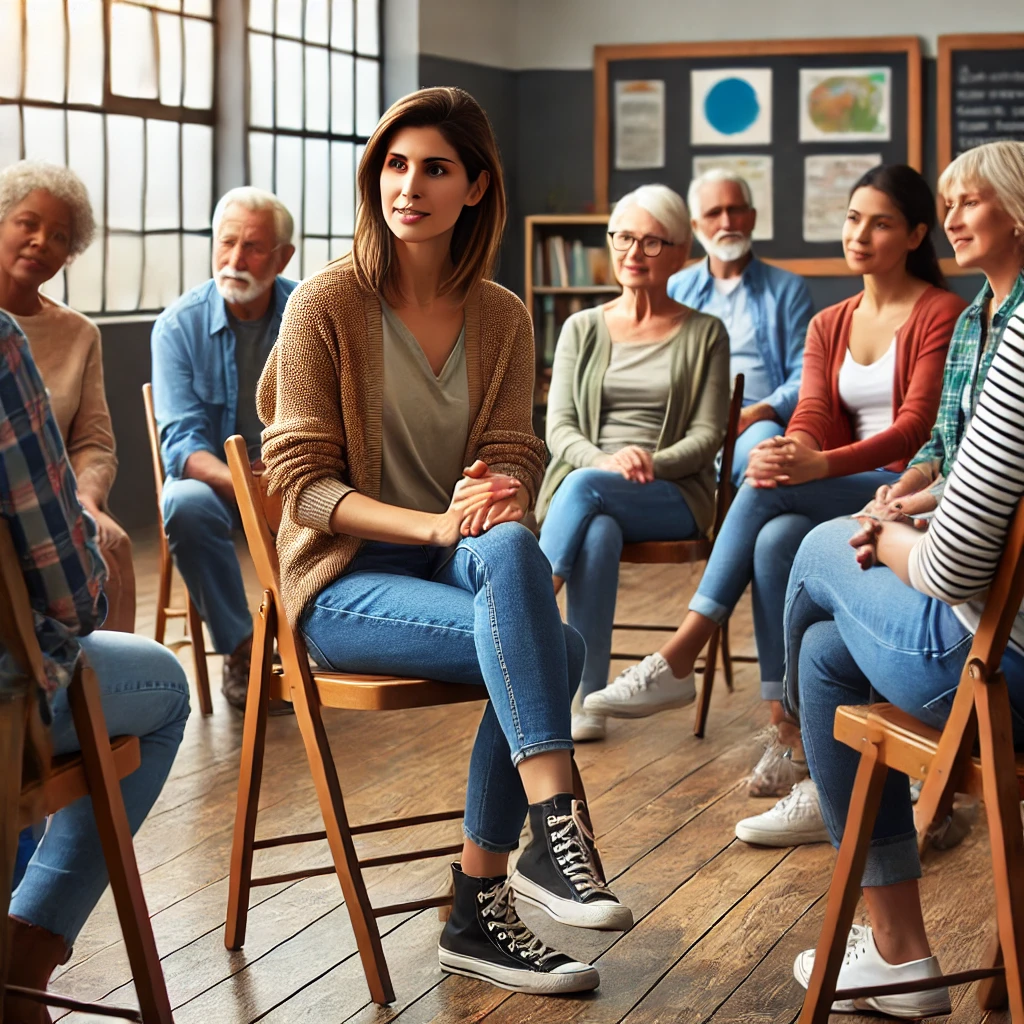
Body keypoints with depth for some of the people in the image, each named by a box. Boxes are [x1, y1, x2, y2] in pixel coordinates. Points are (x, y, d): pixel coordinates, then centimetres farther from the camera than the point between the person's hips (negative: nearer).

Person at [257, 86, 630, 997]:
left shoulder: (502, 318, 8)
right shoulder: (328, 305, -6)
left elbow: (517, 455, 6)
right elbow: (301, 480, -9)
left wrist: (497, 495, -21)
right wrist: (433, 524, -24)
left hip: (457, 551, 5)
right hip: (342, 579, -4)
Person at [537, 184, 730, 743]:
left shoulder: (703, 334, 9)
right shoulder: (582, 329, 15)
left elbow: (706, 436, 2)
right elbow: (558, 429, 6)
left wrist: (651, 462, -19)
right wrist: (605, 460, -17)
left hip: (673, 495, -1)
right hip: (584, 479, 1)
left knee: (584, 488, -35)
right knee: (598, 534, -37)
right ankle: (587, 698, -36)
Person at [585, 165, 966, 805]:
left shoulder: (942, 315, -4)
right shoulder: (828, 327, 17)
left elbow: (917, 425, -15)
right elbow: (813, 416, 3)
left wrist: (821, 465, -31)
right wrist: (787, 454, -23)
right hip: (845, 496, 6)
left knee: (767, 490, -28)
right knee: (776, 540, -29)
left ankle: (678, 660, -27)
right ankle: (791, 738, -29)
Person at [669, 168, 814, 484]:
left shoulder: (788, 288, 19)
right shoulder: (674, 289, 25)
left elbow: (804, 377, 8)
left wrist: (756, 413, -12)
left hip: (760, 421, -1)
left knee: (761, 444, -40)